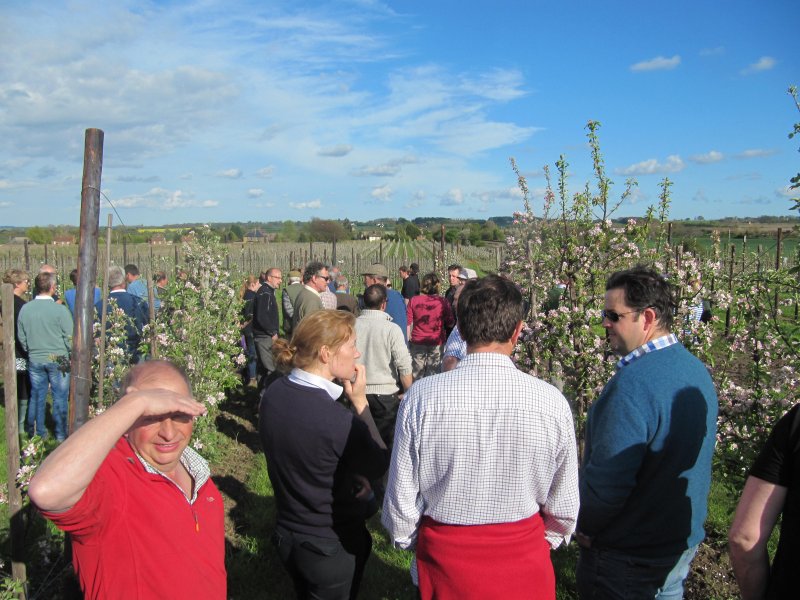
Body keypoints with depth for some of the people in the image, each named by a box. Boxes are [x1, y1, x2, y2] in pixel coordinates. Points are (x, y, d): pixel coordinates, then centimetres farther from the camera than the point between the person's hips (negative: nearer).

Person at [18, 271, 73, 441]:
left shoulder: (25, 309, -3)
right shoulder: (60, 309, -17)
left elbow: (21, 337, 8)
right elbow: (70, 338, -12)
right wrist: (72, 356, 3)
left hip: (34, 360, 4)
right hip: (58, 360, -4)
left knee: (37, 396, 15)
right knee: (60, 398, 6)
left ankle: (37, 432, 26)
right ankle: (61, 434, 15)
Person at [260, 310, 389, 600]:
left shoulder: (273, 394, -11)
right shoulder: (337, 421, -34)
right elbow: (379, 465, -14)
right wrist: (360, 401, -15)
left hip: (287, 534, 6)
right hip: (333, 547, -6)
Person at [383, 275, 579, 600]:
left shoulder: (421, 397, -20)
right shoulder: (551, 401, -18)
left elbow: (401, 494, -11)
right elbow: (564, 505, -6)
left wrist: (406, 539, 10)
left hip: (443, 559, 0)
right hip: (525, 561, 1)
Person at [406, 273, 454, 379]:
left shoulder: (414, 300, -3)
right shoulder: (443, 302, -7)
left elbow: (408, 323, 0)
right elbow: (450, 324, -1)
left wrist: (408, 338, 10)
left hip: (417, 343, 1)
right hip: (437, 343, -1)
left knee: (416, 376, 11)